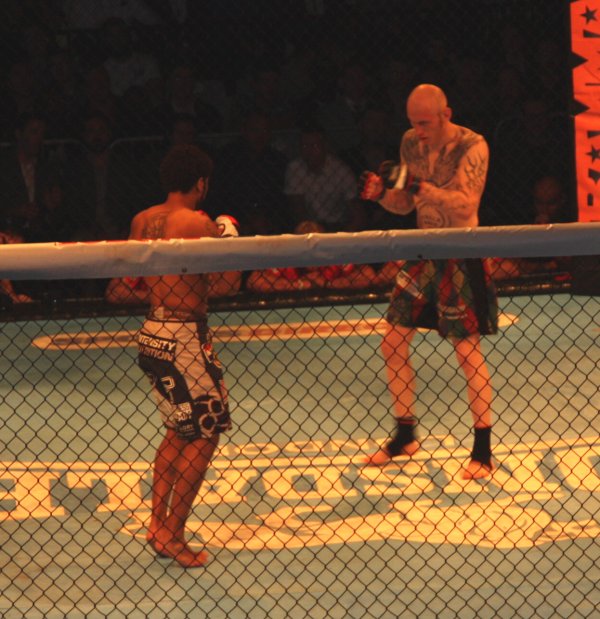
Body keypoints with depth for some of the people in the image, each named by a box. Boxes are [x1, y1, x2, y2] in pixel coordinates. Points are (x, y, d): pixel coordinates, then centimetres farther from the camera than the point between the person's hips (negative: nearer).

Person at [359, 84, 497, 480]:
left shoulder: (472, 147, -15)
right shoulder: (411, 144, 4)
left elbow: (467, 205, -25)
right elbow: (405, 205, 10)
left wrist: (426, 189, -39)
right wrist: (379, 192, -11)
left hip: (460, 256, -6)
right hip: (423, 253, 7)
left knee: (468, 352, -4)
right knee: (393, 344, 6)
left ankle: (483, 450, 4)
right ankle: (405, 437, 22)